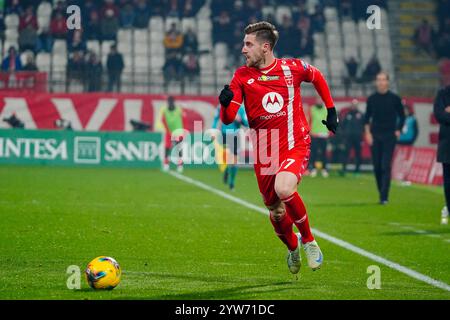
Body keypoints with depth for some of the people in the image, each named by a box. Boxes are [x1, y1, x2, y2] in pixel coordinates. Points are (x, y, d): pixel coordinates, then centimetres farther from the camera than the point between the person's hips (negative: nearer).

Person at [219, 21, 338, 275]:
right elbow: (228, 119, -5)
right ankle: (293, 247, 42)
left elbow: (317, 78, 20)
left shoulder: (293, 68, -3)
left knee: (283, 189, -30)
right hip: (264, 153, 3)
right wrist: (226, 103, -27)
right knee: (276, 211, 9)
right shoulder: (242, 76, 0)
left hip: (295, 146, -3)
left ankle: (308, 239, -6)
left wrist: (331, 111, 18)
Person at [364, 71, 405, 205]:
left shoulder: (394, 98, 0)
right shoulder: (372, 99, 6)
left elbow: (401, 116, 8)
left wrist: (398, 130, -2)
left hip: (389, 137, -2)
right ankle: (381, 193, 18)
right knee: (377, 167, 4)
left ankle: (384, 197, -11)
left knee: (386, 166, -10)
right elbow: (367, 117, 10)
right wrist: (368, 133, 0)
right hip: (375, 136, 3)